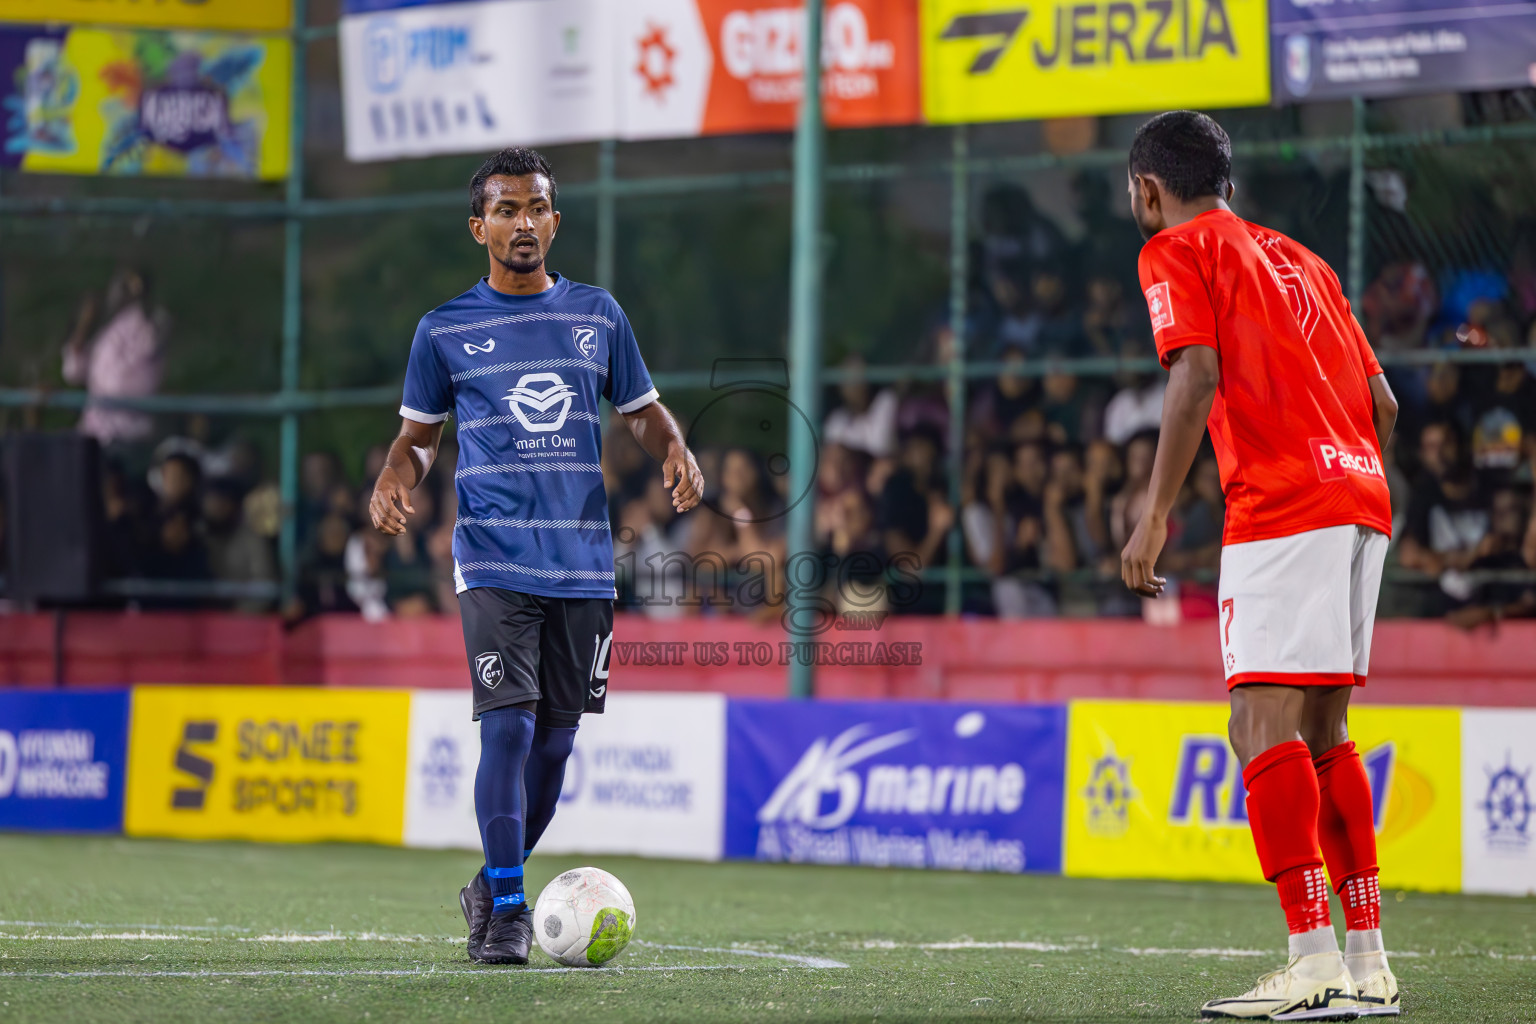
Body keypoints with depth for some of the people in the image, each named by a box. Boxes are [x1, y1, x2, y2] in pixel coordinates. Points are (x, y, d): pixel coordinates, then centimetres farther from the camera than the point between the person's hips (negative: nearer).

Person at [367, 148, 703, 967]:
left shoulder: (597, 315, 10)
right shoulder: (446, 330, 5)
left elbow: (641, 410, 17)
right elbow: (419, 431, 13)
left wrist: (676, 453, -4)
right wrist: (394, 479, -9)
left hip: (583, 561, 3)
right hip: (494, 557, -3)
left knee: (556, 735, 7)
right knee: (508, 726, -15)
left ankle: (493, 886, 26)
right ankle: (507, 910, -10)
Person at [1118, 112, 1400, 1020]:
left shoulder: (1178, 251, 5)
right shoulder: (1297, 259, 26)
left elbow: (1197, 376, -11)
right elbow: (1381, 400, 21)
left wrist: (1155, 518, -12)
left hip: (1281, 504, -8)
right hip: (1362, 497, 8)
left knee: (1265, 724, -12)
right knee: (1322, 732, 12)